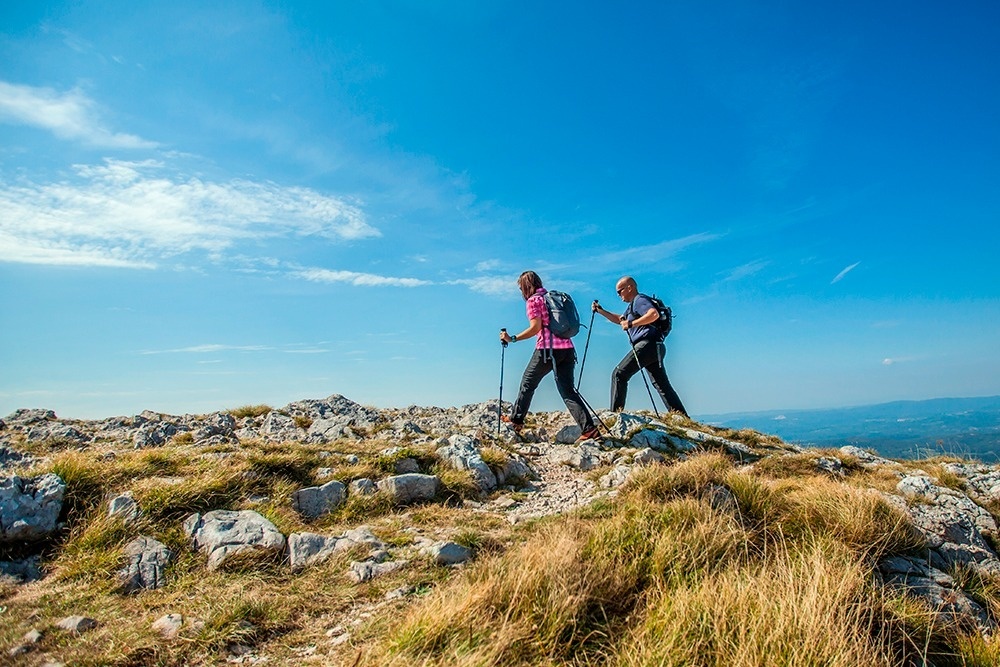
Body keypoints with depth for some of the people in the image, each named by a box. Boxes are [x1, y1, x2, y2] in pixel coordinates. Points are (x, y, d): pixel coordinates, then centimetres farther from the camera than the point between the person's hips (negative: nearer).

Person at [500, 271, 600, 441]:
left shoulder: (532, 300, -1)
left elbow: (536, 327, -11)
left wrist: (512, 339, -6)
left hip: (548, 349, -6)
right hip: (567, 349, 6)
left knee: (528, 383, 12)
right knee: (568, 390, 4)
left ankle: (516, 419, 24)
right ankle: (589, 428, -7)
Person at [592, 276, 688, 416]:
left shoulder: (639, 300, -4)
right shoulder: (633, 305, 26)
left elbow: (654, 314, -24)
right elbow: (619, 320, 39)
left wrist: (631, 323, -22)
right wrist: (600, 311, 32)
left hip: (647, 345, -10)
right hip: (654, 347, 10)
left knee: (619, 374, -9)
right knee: (663, 386, 8)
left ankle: (615, 413, -10)